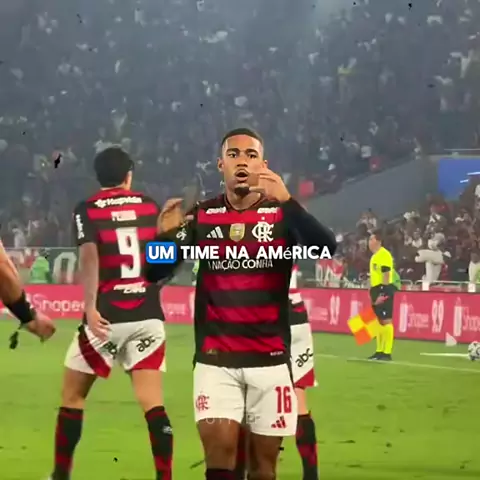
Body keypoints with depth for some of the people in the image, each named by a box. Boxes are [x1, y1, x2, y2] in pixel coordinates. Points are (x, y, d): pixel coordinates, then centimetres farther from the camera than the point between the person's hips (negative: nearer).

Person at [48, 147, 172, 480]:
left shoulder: (87, 210, -1)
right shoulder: (150, 206, 9)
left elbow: (89, 255, -16)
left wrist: (91, 306, -24)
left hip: (108, 316, -2)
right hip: (148, 315, 3)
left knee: (72, 395, 12)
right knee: (152, 402, 1)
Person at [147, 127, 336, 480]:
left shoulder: (282, 214, -1)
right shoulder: (201, 216, 3)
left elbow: (327, 247, -20)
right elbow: (155, 273, 0)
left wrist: (286, 201, -33)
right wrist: (165, 235, -22)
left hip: (270, 359, 0)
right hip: (215, 360, 0)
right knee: (220, 451, -14)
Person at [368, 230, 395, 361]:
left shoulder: (384, 255, -13)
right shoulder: (374, 256, 18)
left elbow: (386, 276, -18)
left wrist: (383, 293, -21)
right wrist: (372, 292, 21)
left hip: (384, 291, -10)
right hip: (376, 290, 10)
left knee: (386, 321, -10)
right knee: (379, 321, 12)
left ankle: (387, 353, -11)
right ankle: (379, 351, 16)